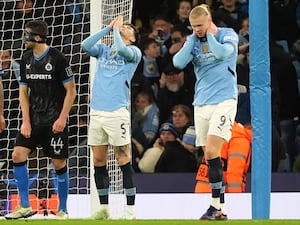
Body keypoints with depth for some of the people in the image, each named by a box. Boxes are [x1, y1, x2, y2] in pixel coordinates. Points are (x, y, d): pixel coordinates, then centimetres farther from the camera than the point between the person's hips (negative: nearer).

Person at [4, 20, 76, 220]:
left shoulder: (57, 58, -10)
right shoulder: (26, 59, 6)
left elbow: (71, 91, -7)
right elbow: (23, 91, 10)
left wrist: (62, 119, -13)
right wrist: (26, 121, 0)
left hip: (55, 121, -5)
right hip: (33, 119, 5)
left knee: (59, 163, -1)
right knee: (18, 155, -7)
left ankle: (63, 210, 12)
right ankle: (25, 207, 1)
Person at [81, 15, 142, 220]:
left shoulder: (134, 52, 5)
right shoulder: (103, 50, 19)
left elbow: (121, 49, -16)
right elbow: (85, 46, 3)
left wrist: (116, 29, 1)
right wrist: (108, 28, 6)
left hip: (117, 111, -5)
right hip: (97, 111, 5)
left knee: (124, 160, -6)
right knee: (99, 161, 6)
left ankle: (131, 210, -4)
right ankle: (104, 209, 13)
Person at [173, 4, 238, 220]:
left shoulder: (228, 35, -1)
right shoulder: (194, 41, 11)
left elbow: (222, 52, -21)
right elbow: (178, 62, -3)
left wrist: (209, 35, -7)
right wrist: (192, 38, -4)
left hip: (223, 100, -6)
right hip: (201, 104, 6)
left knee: (211, 151, -19)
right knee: (209, 155, 4)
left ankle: (216, 205, -18)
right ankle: (220, 209, 8)